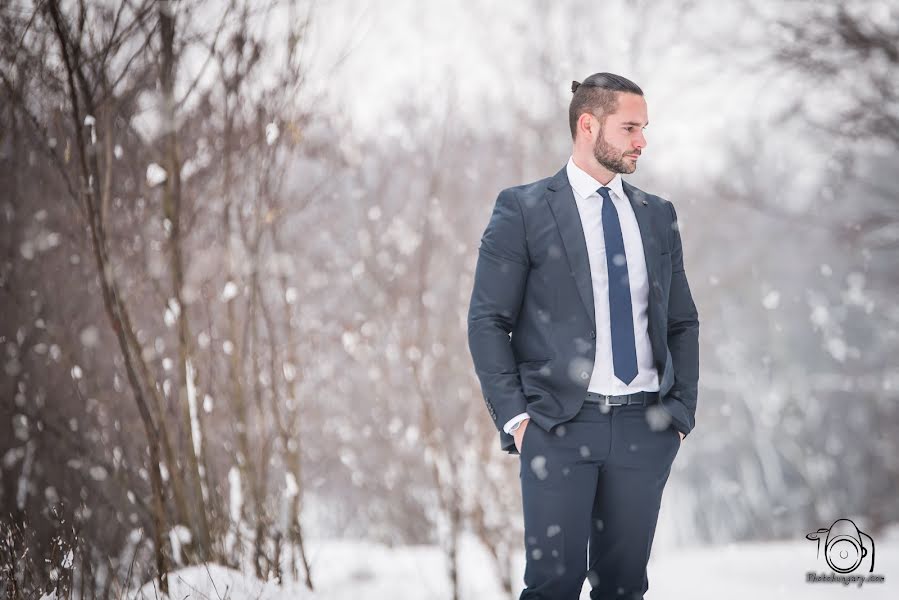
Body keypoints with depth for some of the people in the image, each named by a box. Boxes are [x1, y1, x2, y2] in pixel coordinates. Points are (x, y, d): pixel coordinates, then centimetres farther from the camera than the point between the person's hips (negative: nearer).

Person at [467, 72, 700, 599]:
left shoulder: (659, 216, 14)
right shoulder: (524, 209, 0)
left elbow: (683, 322, 18)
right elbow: (487, 321, -2)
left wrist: (682, 411, 7)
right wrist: (514, 417, -9)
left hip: (645, 430, 4)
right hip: (560, 427, -4)